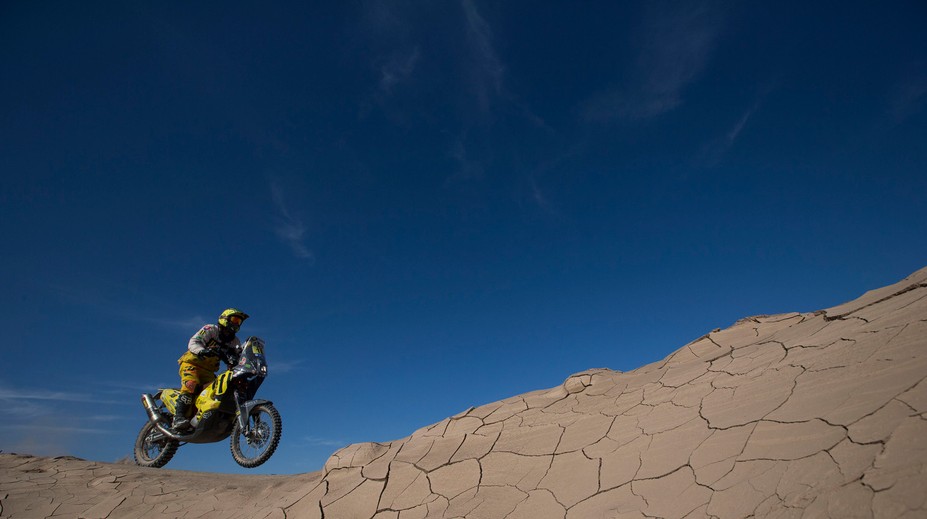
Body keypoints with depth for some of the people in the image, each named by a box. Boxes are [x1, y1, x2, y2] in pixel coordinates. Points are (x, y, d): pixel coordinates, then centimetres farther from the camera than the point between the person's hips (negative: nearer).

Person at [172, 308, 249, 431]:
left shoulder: (235, 341, 11)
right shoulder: (210, 330, -5)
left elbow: (238, 358, 3)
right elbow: (193, 342, -18)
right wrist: (203, 350, -39)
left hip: (208, 370, 6)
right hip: (192, 362, -5)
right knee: (191, 385, -29)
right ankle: (178, 417, -36)